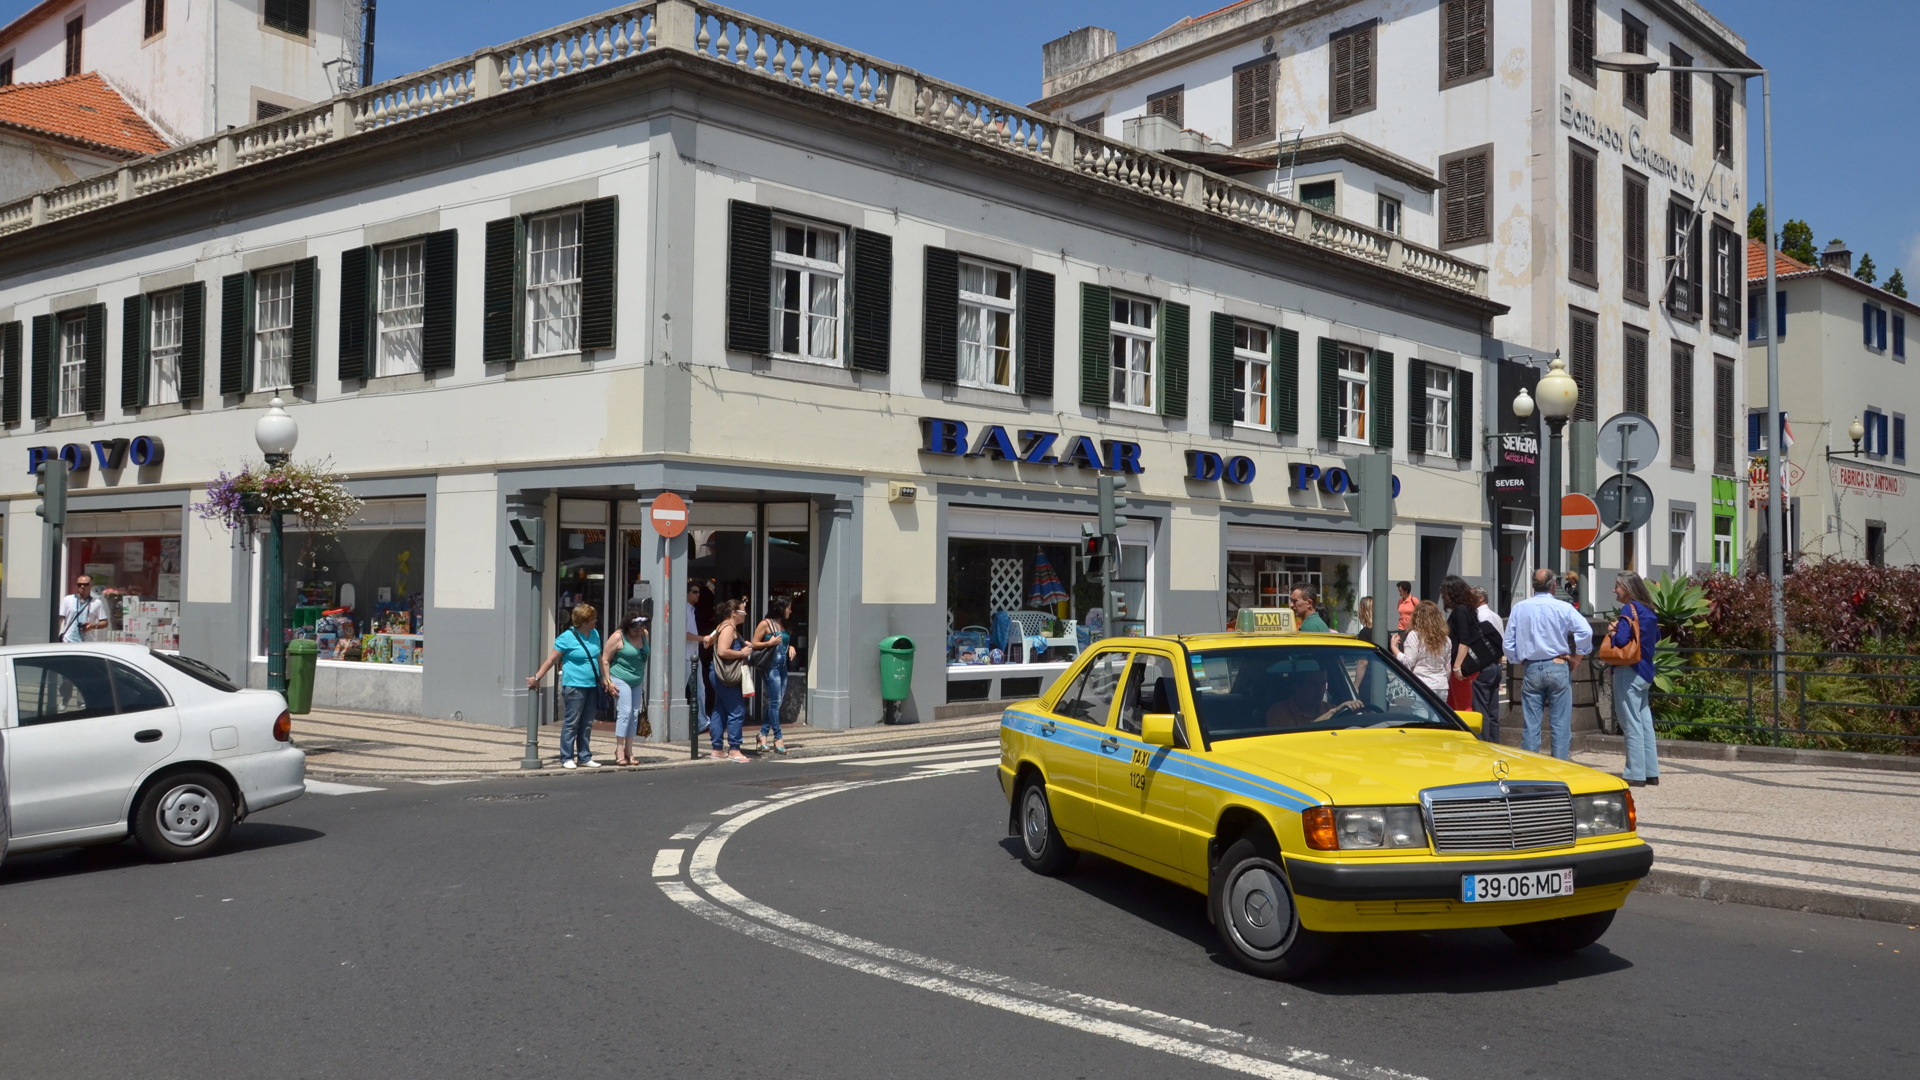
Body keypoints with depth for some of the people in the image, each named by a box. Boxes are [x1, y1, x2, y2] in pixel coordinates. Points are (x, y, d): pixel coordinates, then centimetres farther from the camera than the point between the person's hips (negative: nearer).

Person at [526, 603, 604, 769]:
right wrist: (537, 677, -4)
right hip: (574, 685, -6)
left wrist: (603, 678, 21)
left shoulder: (594, 634, 12)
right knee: (572, 723, -4)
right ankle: (566, 758, 2)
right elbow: (552, 659, -4)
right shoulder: (567, 637, -8)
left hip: (592, 686, 6)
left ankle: (584, 757, 15)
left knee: (587, 724, 9)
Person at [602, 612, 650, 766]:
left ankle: (629, 752, 12)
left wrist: (643, 679, 15)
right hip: (620, 680, -7)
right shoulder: (618, 637, -12)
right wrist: (608, 682, -14)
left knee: (635, 714, 5)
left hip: (637, 681, 7)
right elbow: (604, 660, -10)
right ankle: (619, 753, -10)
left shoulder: (644, 634, 6)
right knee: (625, 712, -14)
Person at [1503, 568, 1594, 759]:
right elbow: (1585, 631, -15)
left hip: (1531, 670, 2)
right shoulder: (1562, 607, -5)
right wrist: (1577, 657, -3)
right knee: (1561, 724, 2)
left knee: (1530, 725, 5)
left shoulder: (1519, 608, 3)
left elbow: (1508, 642, 4)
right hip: (1558, 668, -2)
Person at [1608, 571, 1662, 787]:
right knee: (1645, 722, 12)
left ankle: (1636, 774, -3)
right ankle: (1651, 772, 16)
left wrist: (1612, 633, -4)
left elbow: (1621, 639, -24)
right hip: (1646, 672, 9)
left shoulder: (1629, 609, -15)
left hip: (1629, 672, -9)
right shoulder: (1647, 610, 12)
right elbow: (1656, 637, 25)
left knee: (1631, 724, -5)